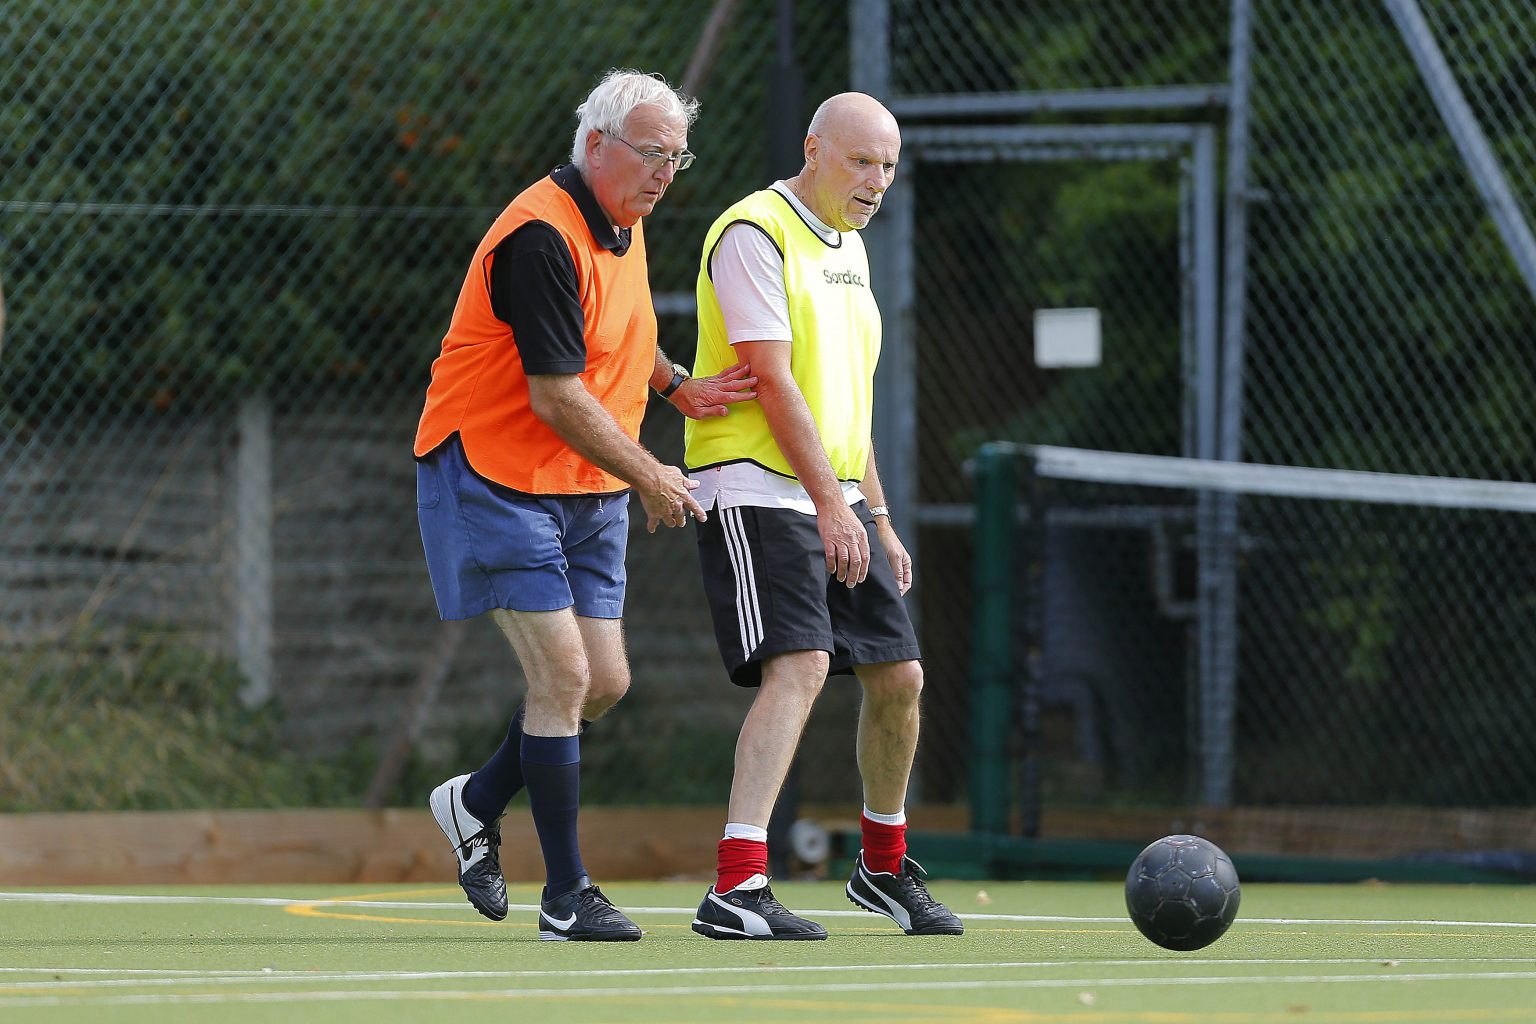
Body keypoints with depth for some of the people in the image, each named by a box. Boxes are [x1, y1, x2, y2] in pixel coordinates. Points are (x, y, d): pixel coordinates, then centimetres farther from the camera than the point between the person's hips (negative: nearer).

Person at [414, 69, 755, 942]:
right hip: (497, 478, -9)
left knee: (605, 682, 4)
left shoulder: (625, 225, 9)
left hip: (588, 490, 9)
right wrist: (649, 478, -14)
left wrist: (678, 387, 11)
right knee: (563, 674, -13)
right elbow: (556, 394, -23)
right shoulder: (542, 238, -22)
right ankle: (566, 896, -6)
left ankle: (479, 801, 27)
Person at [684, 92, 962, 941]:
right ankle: (735, 889, -30)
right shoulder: (754, 234, -12)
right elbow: (773, 381, -19)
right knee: (799, 665, -23)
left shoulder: (849, 248, 18)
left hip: (836, 499, 9)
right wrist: (831, 504, -23)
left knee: (898, 675, 10)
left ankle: (884, 865, 31)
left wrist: (877, 518, 21)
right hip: (756, 489, -9)